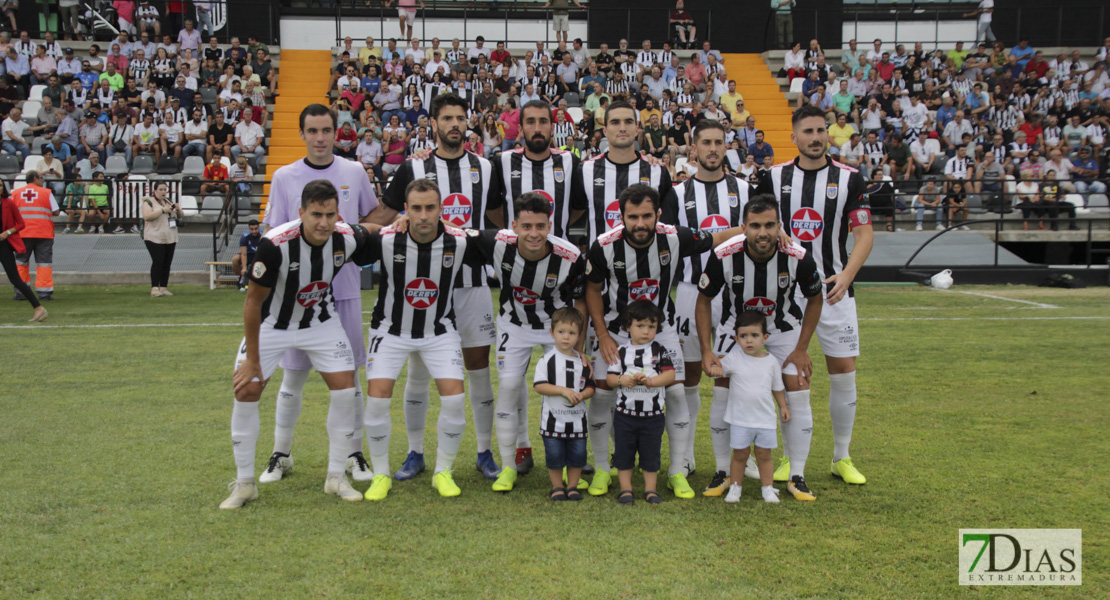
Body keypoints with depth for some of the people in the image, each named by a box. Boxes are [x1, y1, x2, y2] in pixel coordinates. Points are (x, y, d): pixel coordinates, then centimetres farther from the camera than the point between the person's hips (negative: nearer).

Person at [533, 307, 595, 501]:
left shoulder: (583, 361, 4)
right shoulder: (547, 360, -6)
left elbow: (590, 386, 7)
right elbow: (539, 386, -12)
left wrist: (582, 395, -15)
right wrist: (563, 390, -21)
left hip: (577, 418, 3)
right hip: (553, 418, -3)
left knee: (577, 454, 7)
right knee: (554, 455, 4)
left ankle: (572, 486, 23)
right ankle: (557, 487, 21)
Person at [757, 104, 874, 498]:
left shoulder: (849, 179, 0)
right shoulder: (774, 178, 4)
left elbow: (864, 233, -2)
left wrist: (846, 276, -17)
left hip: (833, 289, 0)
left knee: (844, 374, 3)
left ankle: (842, 458, 20)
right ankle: (794, 466, 8)